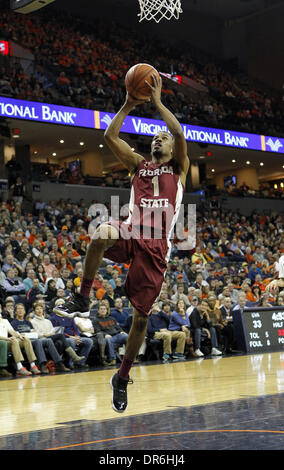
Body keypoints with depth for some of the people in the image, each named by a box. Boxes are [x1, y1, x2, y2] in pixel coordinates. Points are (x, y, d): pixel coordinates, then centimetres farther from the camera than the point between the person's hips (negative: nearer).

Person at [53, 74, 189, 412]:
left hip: (156, 246, -1)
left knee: (141, 314, -1)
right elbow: (110, 136, 11)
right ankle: (82, 297, -17)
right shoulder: (139, 166, 21)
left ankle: (122, 378, 17)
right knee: (101, 233, -37)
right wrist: (129, 105, 8)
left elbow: (179, 133, -5)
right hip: (132, 233, 1)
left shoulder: (178, 168, 14)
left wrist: (157, 101, 0)